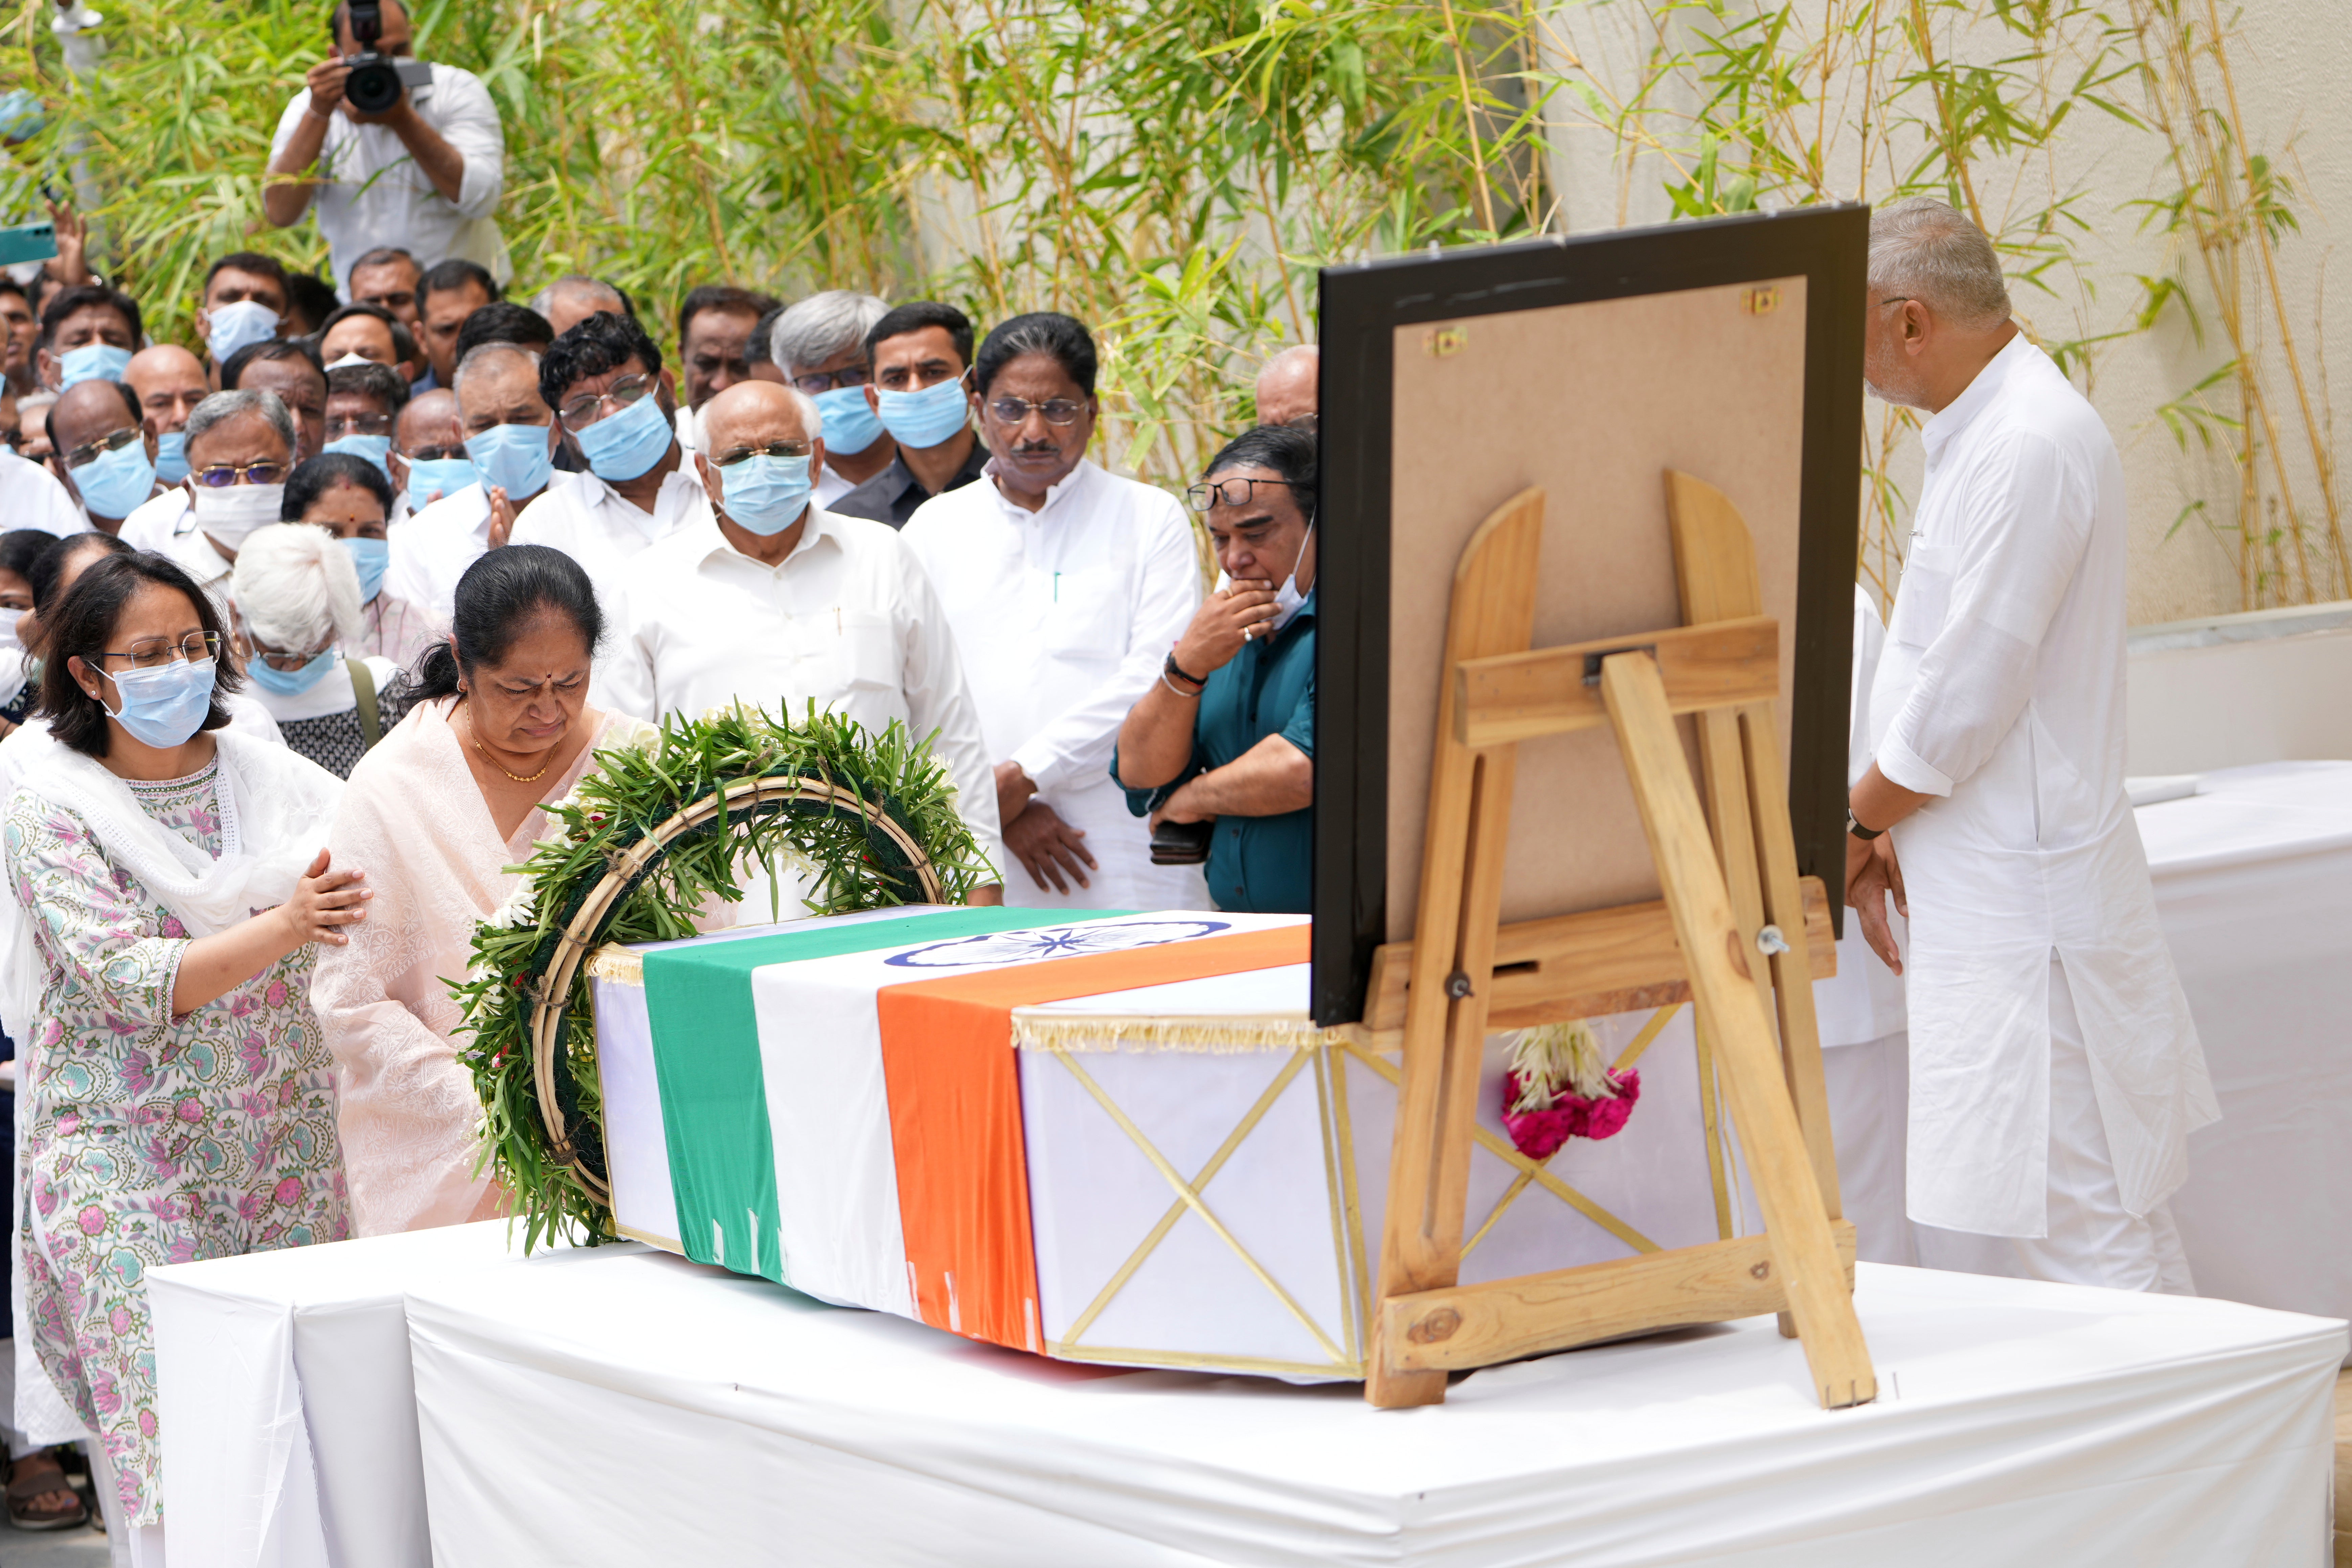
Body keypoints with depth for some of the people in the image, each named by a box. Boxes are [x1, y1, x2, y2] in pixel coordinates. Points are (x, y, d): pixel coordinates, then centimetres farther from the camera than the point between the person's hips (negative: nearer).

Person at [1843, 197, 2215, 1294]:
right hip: (1979, 903, 10)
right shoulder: (1978, 433, 15)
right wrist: (1888, 837, 11)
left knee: (2083, 1240, -8)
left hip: (2027, 907, -10)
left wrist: (1854, 825, -4)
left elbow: (1966, 698, -19)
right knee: (1964, 1237, 13)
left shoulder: (2032, 446, -18)